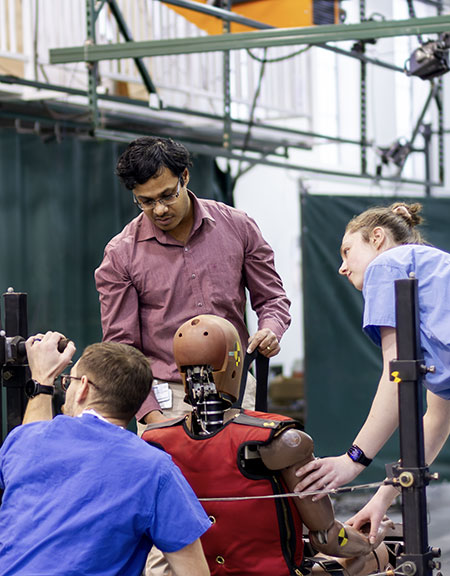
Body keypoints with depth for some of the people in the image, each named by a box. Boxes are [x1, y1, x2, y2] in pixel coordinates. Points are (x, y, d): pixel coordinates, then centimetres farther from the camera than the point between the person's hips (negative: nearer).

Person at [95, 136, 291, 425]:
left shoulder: (237, 226, 5)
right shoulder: (120, 255, 0)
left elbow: (271, 298, 14)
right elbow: (121, 347, -1)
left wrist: (270, 331, -10)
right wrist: (151, 415, -12)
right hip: (167, 400, -1)